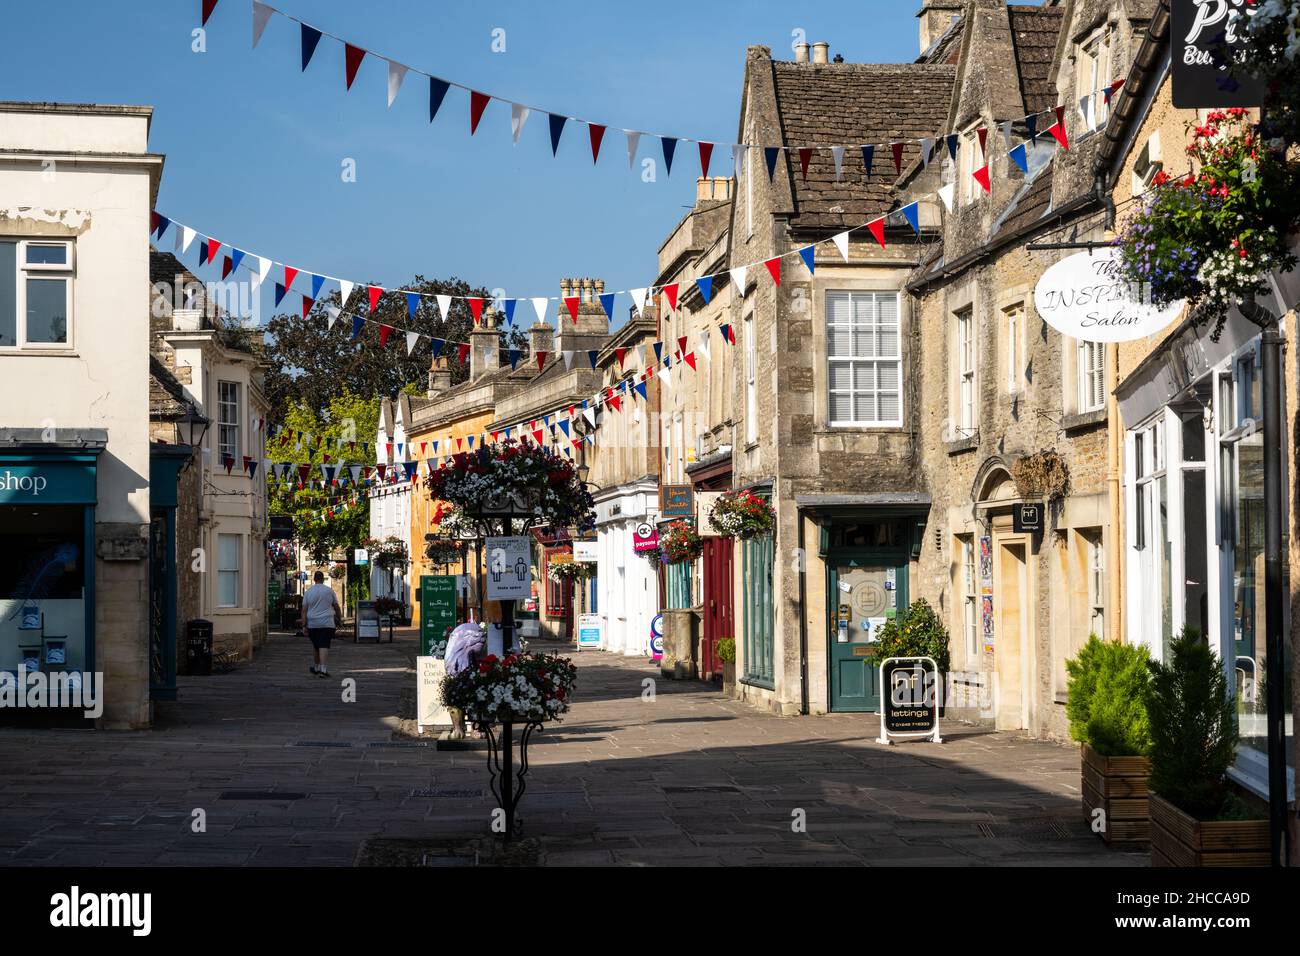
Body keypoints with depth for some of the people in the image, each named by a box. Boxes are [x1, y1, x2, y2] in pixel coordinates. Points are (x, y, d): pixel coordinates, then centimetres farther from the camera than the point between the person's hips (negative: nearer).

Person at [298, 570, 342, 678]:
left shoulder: (308, 592, 5)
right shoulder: (329, 590, 2)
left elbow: (304, 609, 1)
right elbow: (336, 607, 8)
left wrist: (304, 623, 2)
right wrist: (339, 619, 19)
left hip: (312, 624, 2)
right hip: (327, 623, -2)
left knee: (317, 647, 16)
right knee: (324, 646, -8)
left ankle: (315, 667, 26)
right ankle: (323, 669, -20)